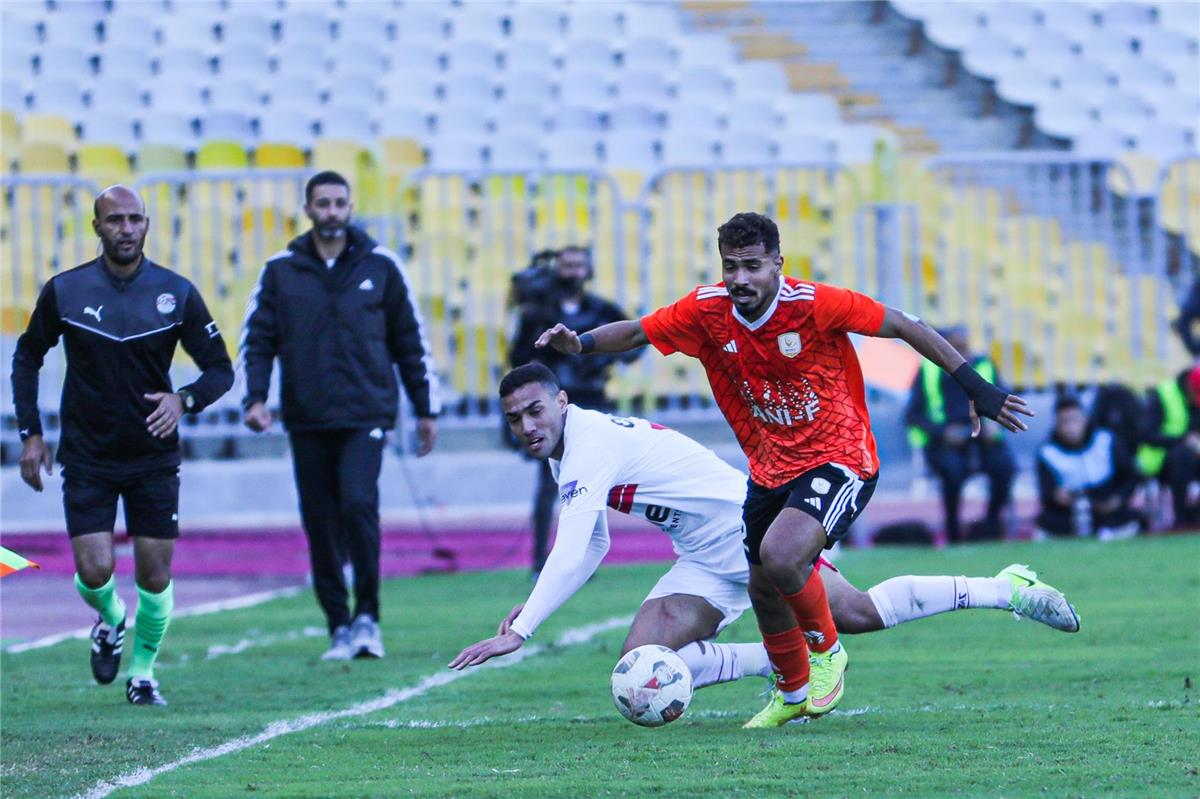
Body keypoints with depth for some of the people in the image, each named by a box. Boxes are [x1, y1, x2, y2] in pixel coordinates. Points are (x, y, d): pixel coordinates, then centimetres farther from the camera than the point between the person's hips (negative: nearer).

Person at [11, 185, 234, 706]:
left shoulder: (177, 294, -5)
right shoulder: (64, 291, -5)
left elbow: (220, 368, 1)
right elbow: (27, 357, 9)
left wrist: (184, 400, -20)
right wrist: (30, 433, 2)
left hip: (153, 457, 1)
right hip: (86, 457, -1)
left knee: (155, 579, 0)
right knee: (94, 573, -11)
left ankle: (143, 671, 23)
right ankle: (110, 621, 24)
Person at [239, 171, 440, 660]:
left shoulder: (380, 266, 5)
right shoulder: (281, 271, 6)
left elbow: (410, 341, 11)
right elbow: (256, 339, 7)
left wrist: (426, 409, 11)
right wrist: (255, 397, -9)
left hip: (366, 415, -2)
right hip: (307, 421, 2)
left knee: (358, 503, -19)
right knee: (321, 527, 3)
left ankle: (367, 616, -6)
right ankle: (339, 627, 13)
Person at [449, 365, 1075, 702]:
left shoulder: (590, 443, -21)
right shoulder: (566, 456, 10)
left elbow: (572, 553, -30)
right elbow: (592, 550, 19)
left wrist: (519, 631, -31)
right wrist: (534, 604, 4)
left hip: (749, 529, -9)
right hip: (707, 564, 9)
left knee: (859, 614, -6)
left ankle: (1008, 589, 11)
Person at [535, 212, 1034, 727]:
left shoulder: (813, 304, -21)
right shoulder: (708, 310, -8)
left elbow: (904, 327, -14)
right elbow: (637, 332, 3)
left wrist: (974, 387, -15)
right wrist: (580, 344, -17)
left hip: (838, 460, -6)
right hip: (770, 468, 6)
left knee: (781, 556, -29)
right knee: (764, 592, 13)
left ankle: (826, 650, 1)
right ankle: (792, 693, 41)